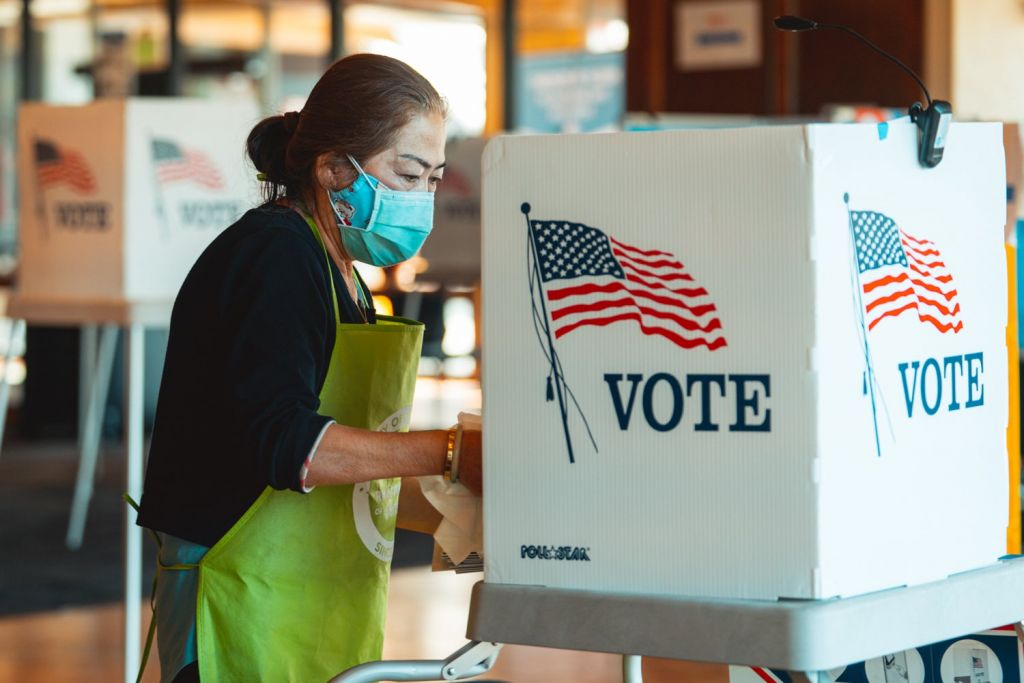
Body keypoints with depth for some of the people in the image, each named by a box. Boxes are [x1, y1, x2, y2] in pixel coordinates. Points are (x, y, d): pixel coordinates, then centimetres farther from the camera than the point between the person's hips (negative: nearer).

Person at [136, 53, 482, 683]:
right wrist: (452, 453, -26)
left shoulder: (340, 278, 18)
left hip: (328, 618, 9)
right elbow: (280, 442, -24)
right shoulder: (275, 258, -12)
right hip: (250, 607, -9)